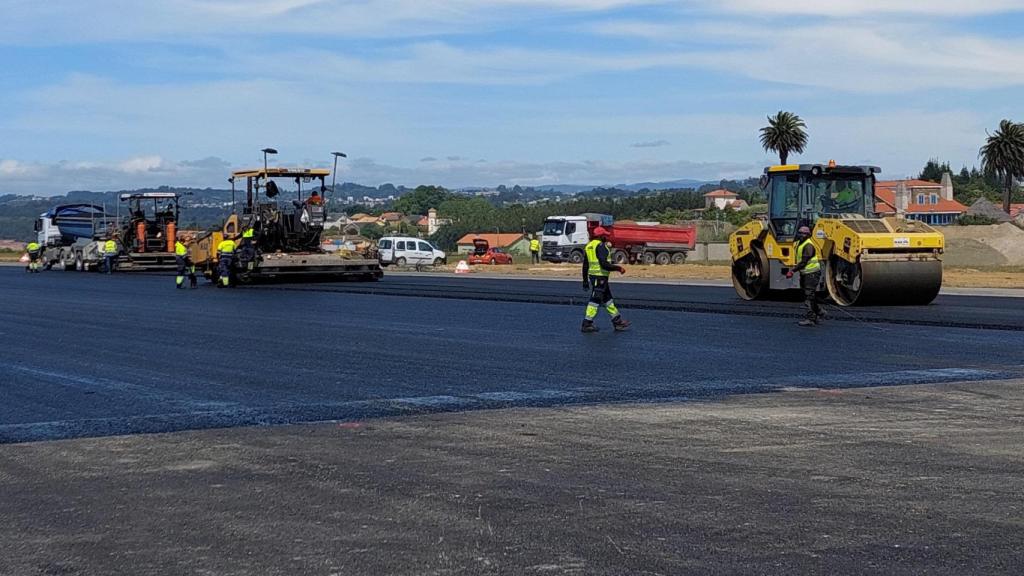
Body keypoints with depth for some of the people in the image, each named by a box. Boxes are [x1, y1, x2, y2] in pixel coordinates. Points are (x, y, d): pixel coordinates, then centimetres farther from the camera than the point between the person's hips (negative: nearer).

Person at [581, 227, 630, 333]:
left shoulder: (589, 246, 14)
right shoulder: (601, 246, -14)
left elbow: (585, 265, 17)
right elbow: (604, 264, -23)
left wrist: (585, 281, 22)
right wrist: (618, 268, -13)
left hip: (592, 275, 10)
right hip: (600, 277, -10)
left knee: (607, 299, 15)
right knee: (595, 300, -5)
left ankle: (617, 321, 22)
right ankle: (587, 324, -3)